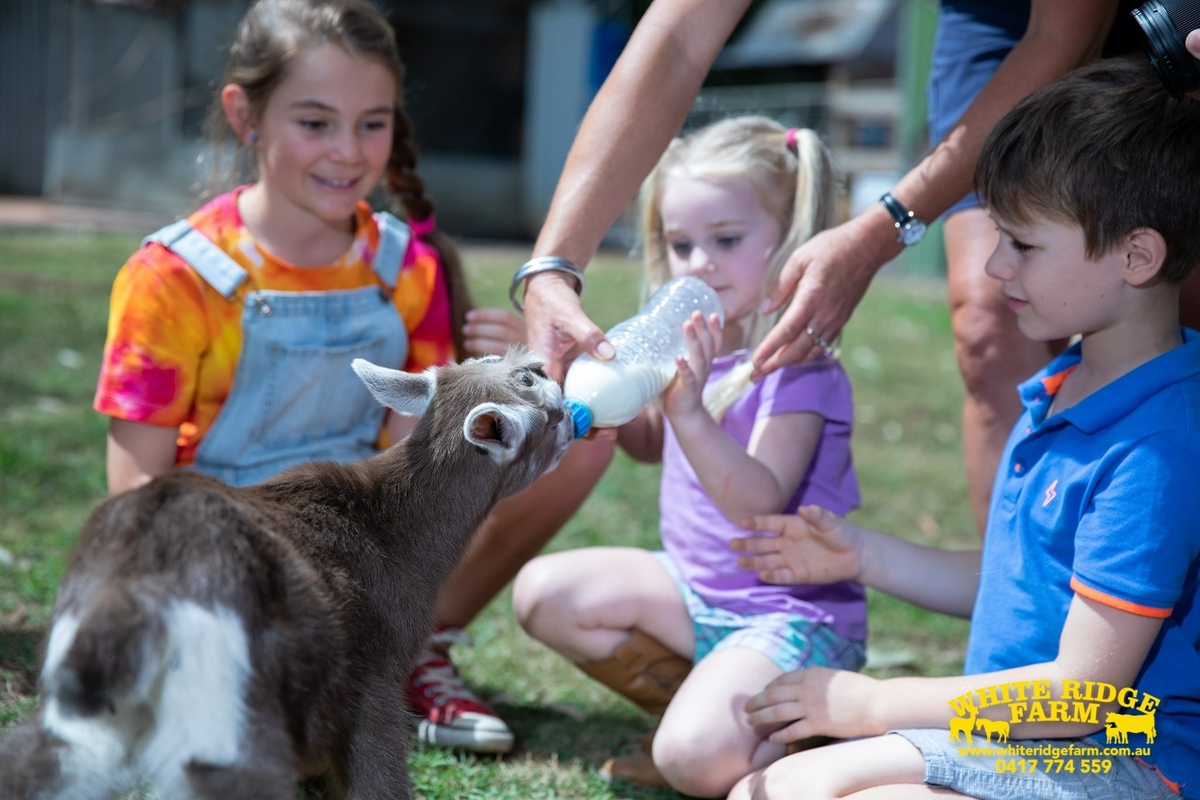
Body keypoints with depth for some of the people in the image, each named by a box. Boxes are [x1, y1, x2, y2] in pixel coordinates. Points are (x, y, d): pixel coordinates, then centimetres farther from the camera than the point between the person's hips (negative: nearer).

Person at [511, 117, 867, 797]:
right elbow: (651, 445, 23)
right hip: (697, 588, 8)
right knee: (542, 592, -1)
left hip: (793, 610, -8)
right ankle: (697, 704, 3)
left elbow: (760, 501, -32)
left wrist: (691, 413, -45)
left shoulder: (800, 370, -20)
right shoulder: (696, 346, 3)